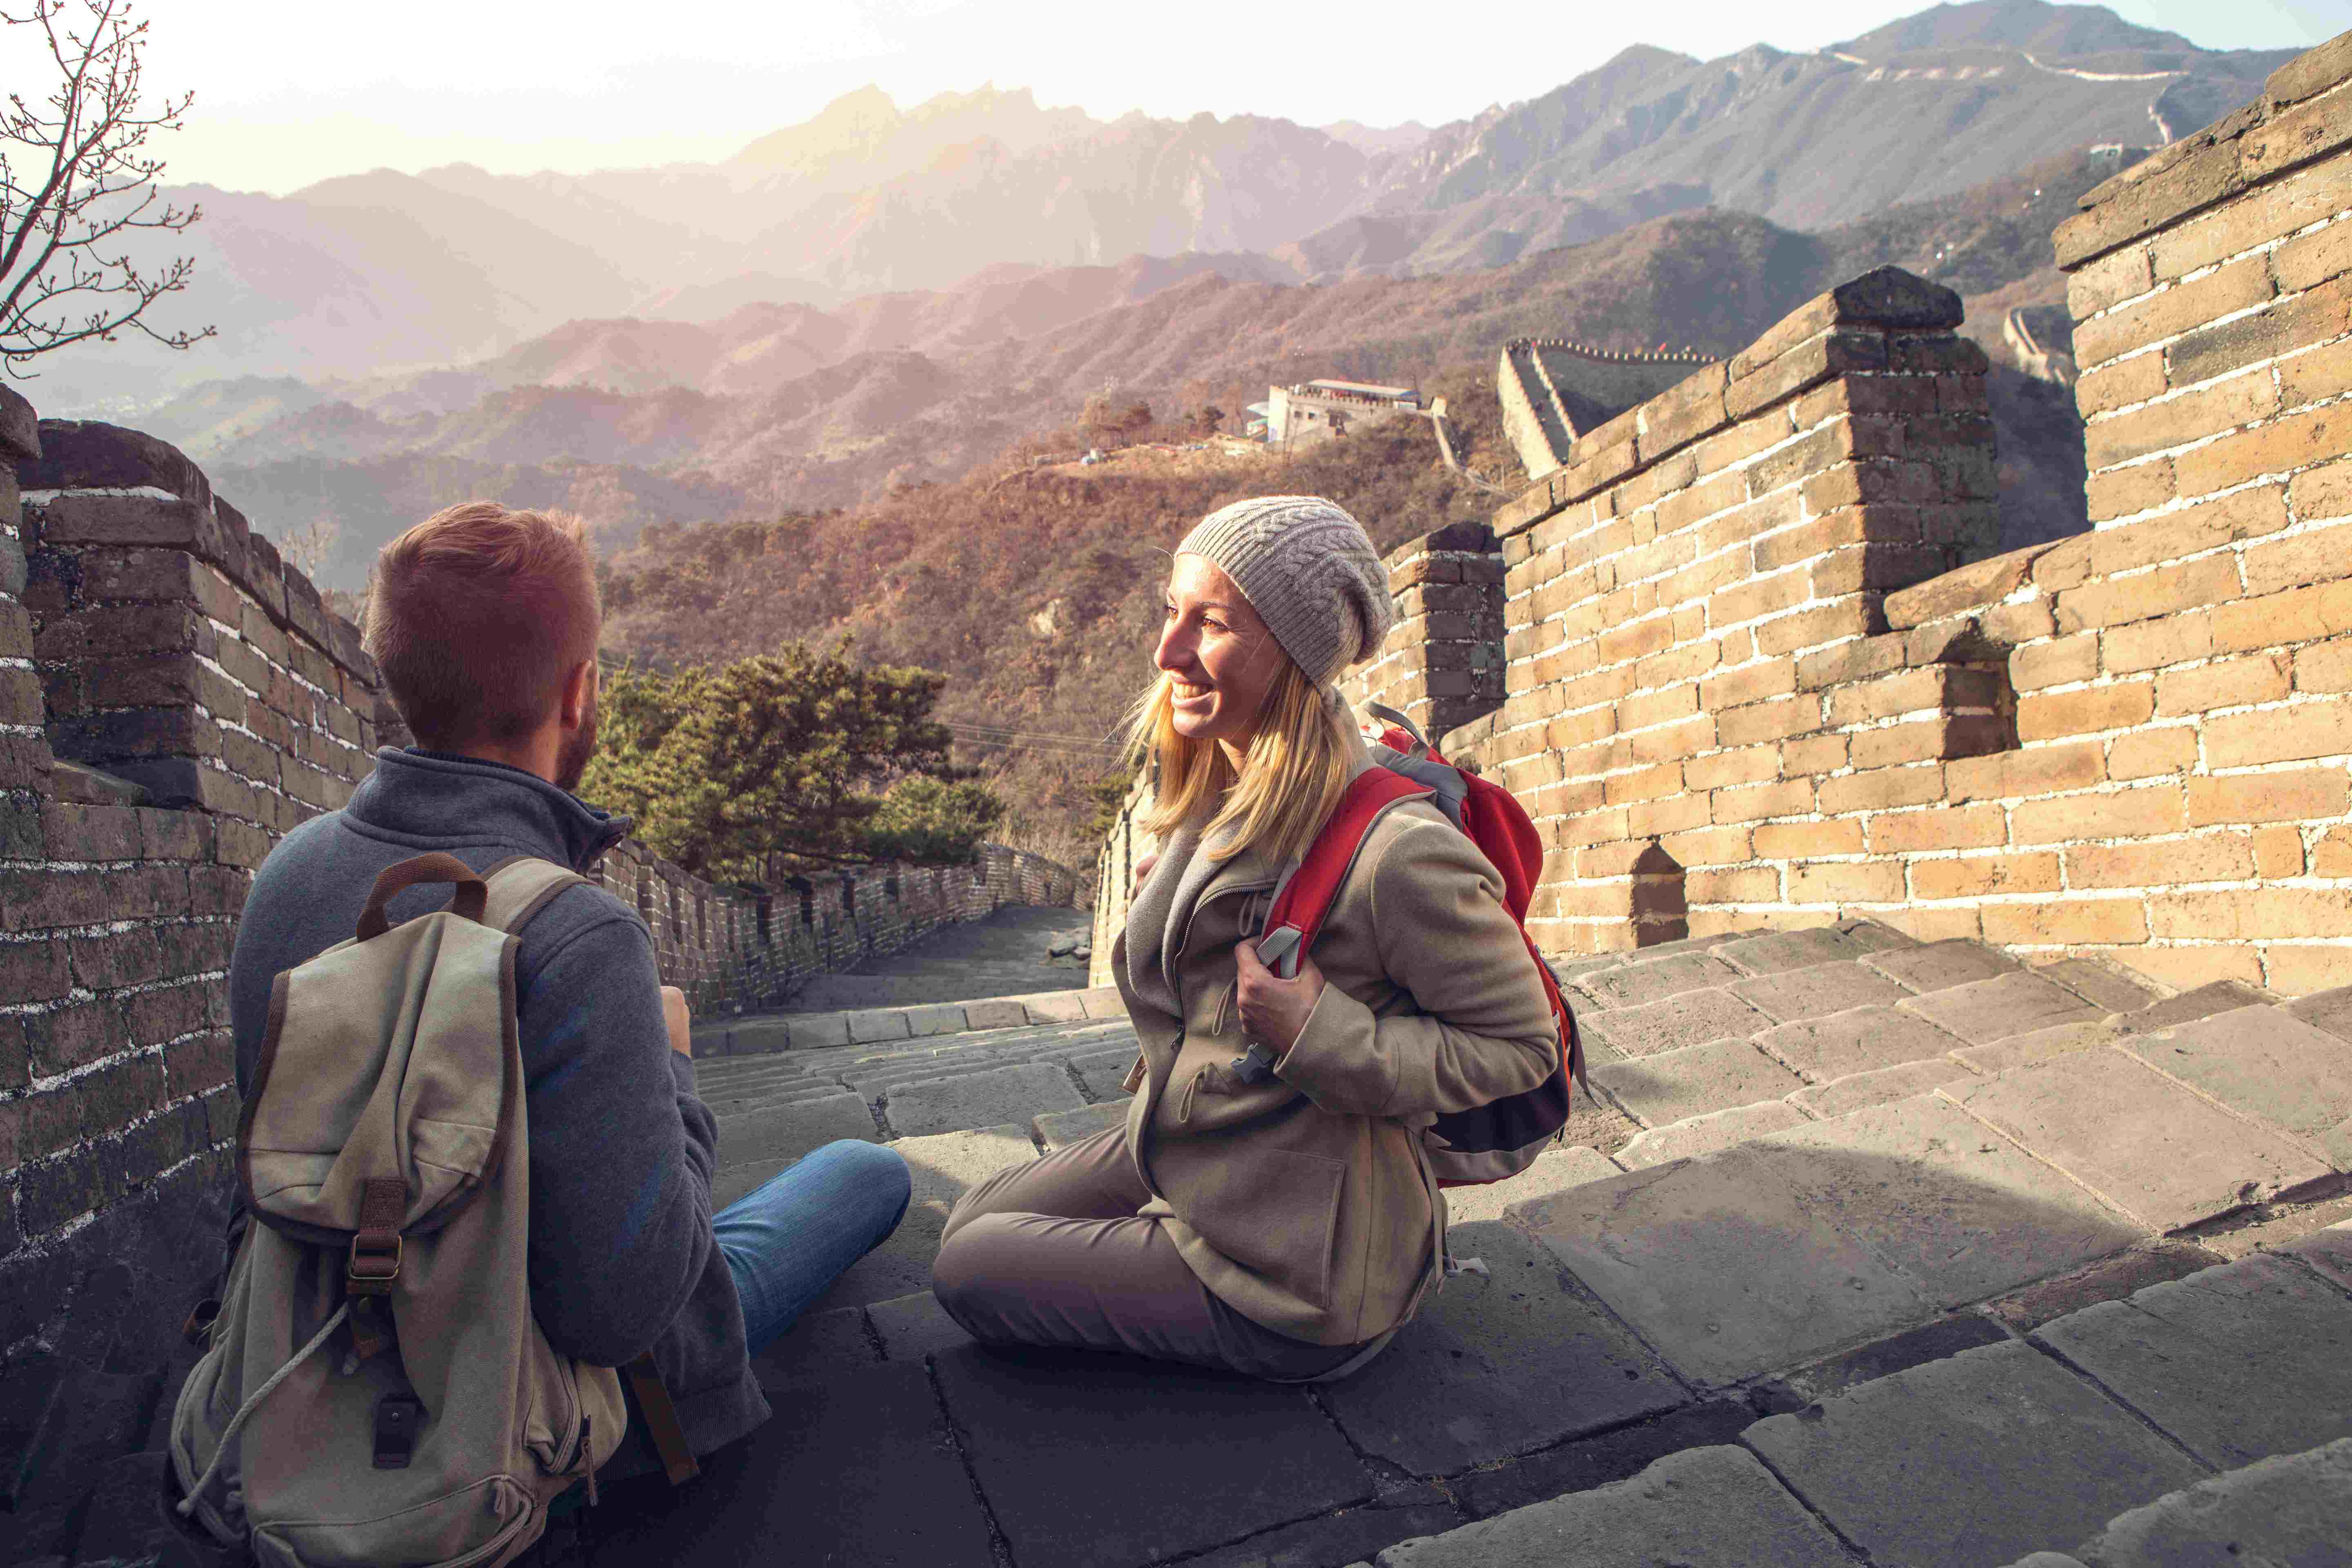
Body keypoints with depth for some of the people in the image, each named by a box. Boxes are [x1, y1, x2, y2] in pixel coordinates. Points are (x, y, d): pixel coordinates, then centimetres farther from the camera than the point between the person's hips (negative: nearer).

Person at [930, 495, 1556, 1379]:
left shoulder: (1393, 849, -32)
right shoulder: (1214, 790, -5)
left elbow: (1521, 1042, -21)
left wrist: (1322, 1038, -29)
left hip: (1298, 1266, -9)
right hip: (1172, 1153, 9)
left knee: (969, 1276, 1)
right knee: (972, 1227, 22)